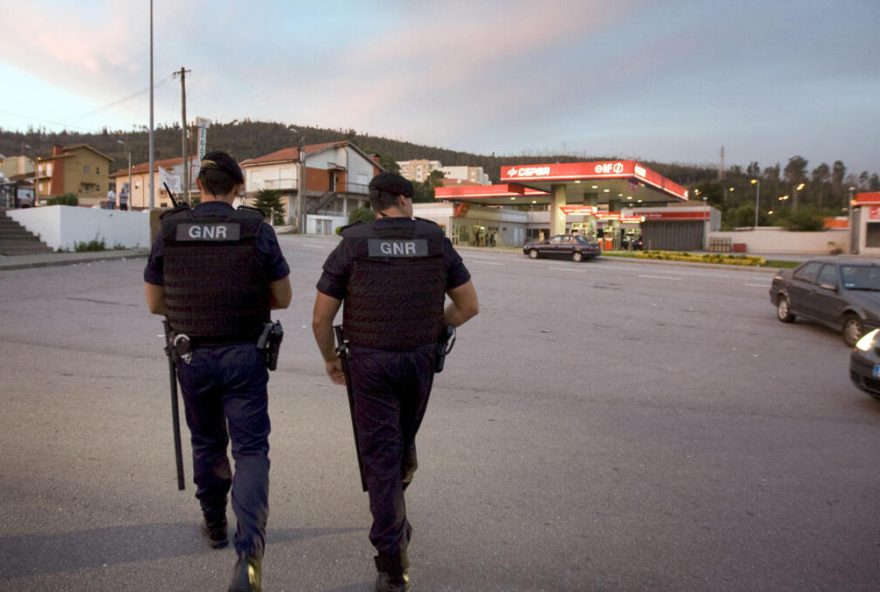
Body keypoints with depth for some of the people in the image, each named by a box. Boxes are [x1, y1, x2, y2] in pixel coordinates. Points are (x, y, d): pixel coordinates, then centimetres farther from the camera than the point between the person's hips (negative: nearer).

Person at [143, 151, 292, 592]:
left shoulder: (169, 232, -3)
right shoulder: (257, 230, -8)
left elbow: (154, 303, 4)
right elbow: (283, 298, -2)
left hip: (193, 356, 2)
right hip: (244, 356, -2)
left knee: (207, 443, 22)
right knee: (250, 450, 2)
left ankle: (215, 525, 39)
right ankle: (248, 552, -14)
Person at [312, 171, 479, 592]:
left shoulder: (351, 245, -6)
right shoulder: (436, 242, -1)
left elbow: (321, 318, -6)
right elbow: (469, 305, 1)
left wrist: (329, 358, 12)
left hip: (370, 362, -2)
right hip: (419, 360, 2)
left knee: (381, 455, 2)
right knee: (403, 442, 26)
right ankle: (396, 523, 40)